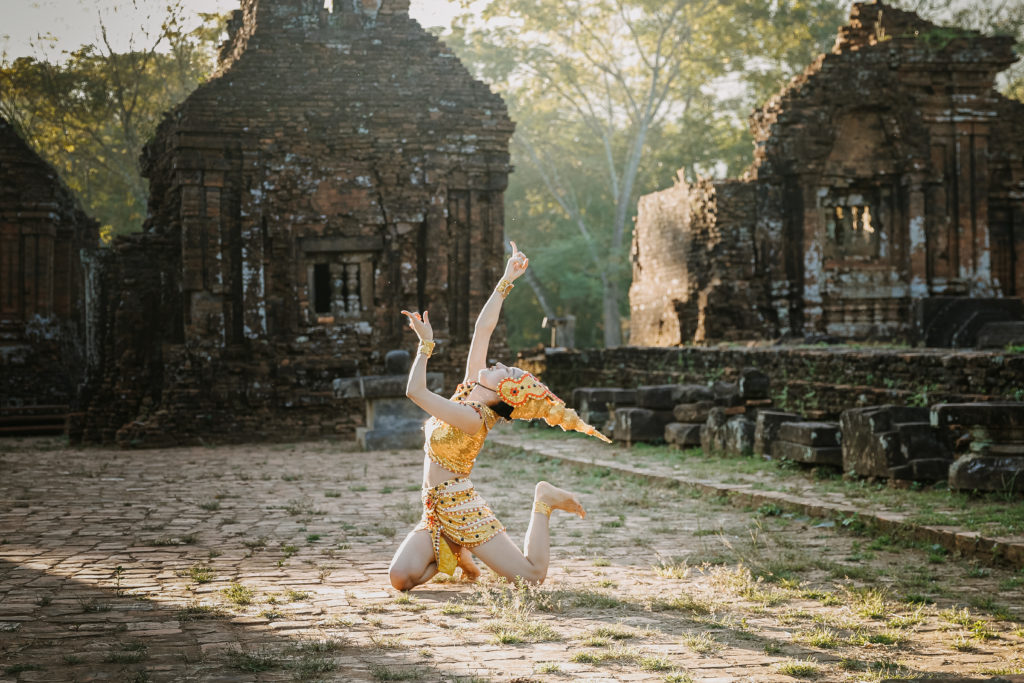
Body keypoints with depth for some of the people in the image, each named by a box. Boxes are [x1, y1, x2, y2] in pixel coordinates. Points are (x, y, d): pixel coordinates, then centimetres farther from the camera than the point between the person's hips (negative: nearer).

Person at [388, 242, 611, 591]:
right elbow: (483, 328, 3)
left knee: (532, 576, -7)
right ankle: (452, 554, 15)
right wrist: (506, 281, 3)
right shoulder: (469, 391, 4)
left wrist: (426, 343, -14)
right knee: (400, 577, -12)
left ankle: (544, 502, 13)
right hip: (437, 511, 7)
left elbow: (415, 391, -23)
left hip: (461, 509, -7)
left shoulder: (473, 418, -19)